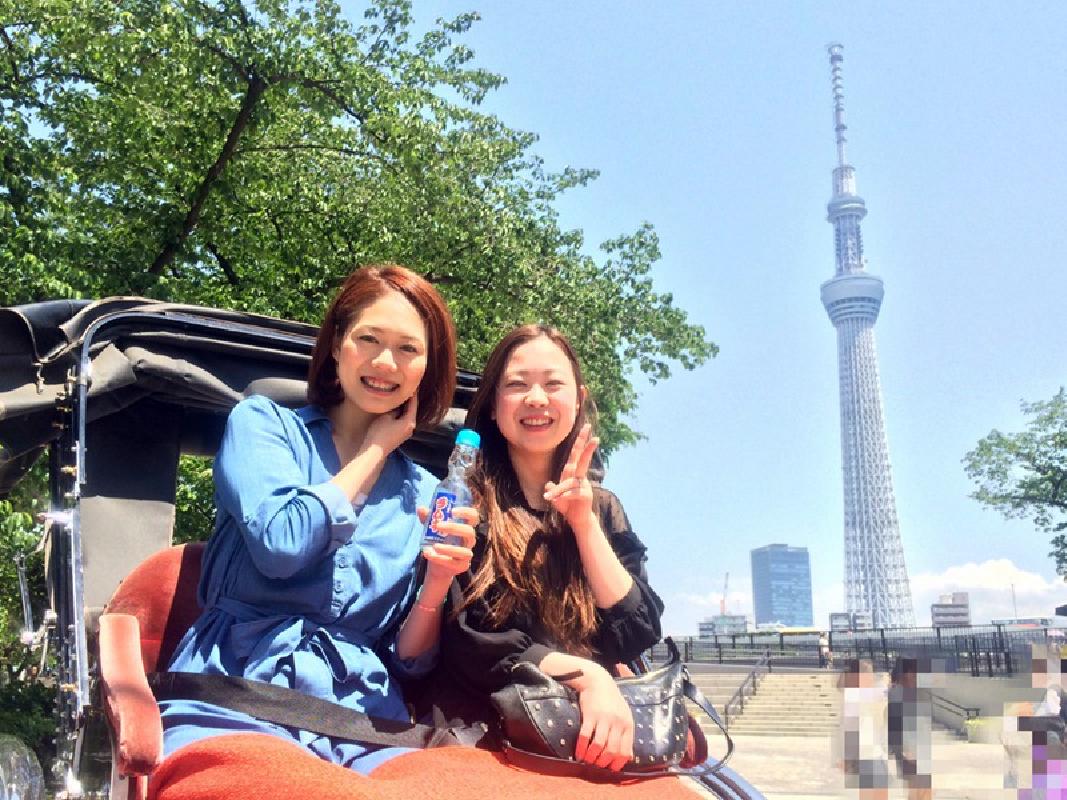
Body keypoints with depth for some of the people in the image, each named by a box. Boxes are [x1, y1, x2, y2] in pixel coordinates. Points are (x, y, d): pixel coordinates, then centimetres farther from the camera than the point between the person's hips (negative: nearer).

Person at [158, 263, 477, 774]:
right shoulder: (260, 421, 8)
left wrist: (438, 583, -6)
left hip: (364, 723, 3)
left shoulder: (424, 493, 16)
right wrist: (375, 450, 2)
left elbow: (408, 662, 14)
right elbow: (282, 545, -12)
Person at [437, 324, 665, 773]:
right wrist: (587, 676, -20)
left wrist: (584, 522, -3)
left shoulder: (603, 509, 15)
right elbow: (465, 640, -9)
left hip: (597, 724, 4)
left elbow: (639, 635, 4)